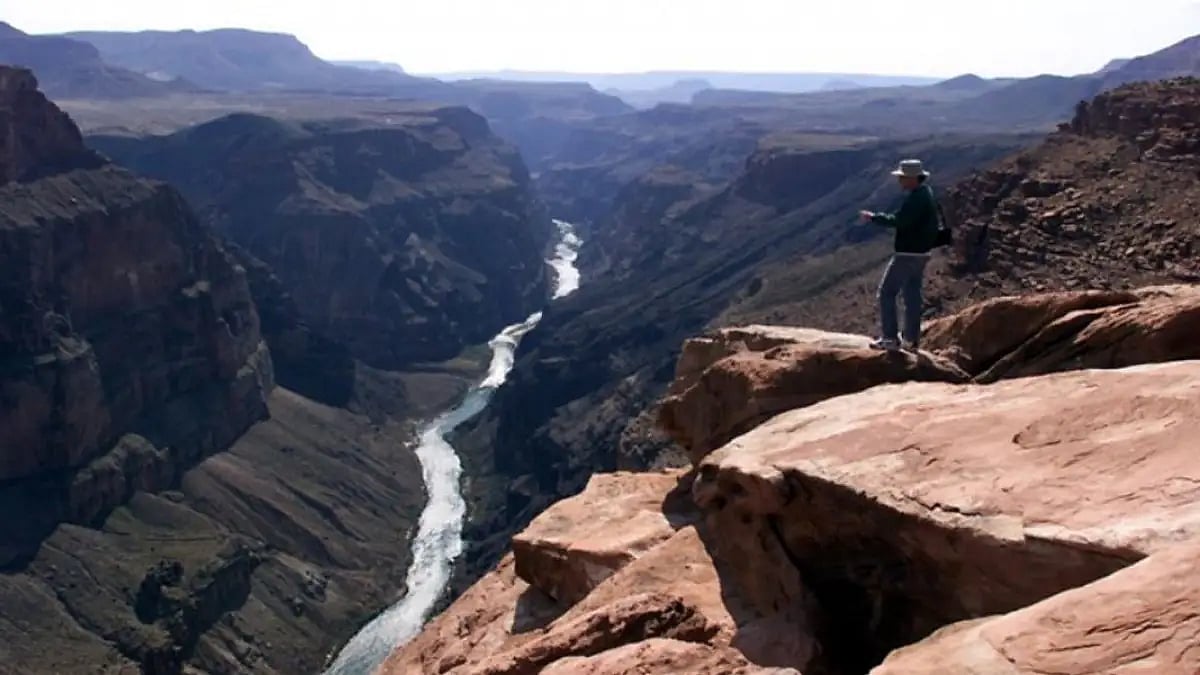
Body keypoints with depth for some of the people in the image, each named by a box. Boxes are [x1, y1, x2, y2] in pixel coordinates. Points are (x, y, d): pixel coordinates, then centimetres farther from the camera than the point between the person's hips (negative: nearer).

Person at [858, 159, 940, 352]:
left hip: (908, 254, -10)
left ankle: (890, 338, -3)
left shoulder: (916, 197, -20)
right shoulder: (925, 193, 13)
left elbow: (899, 220, -26)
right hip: (919, 253, 10)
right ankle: (911, 339, 17)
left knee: (887, 292, -3)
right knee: (912, 295, 13)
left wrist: (873, 217, -18)